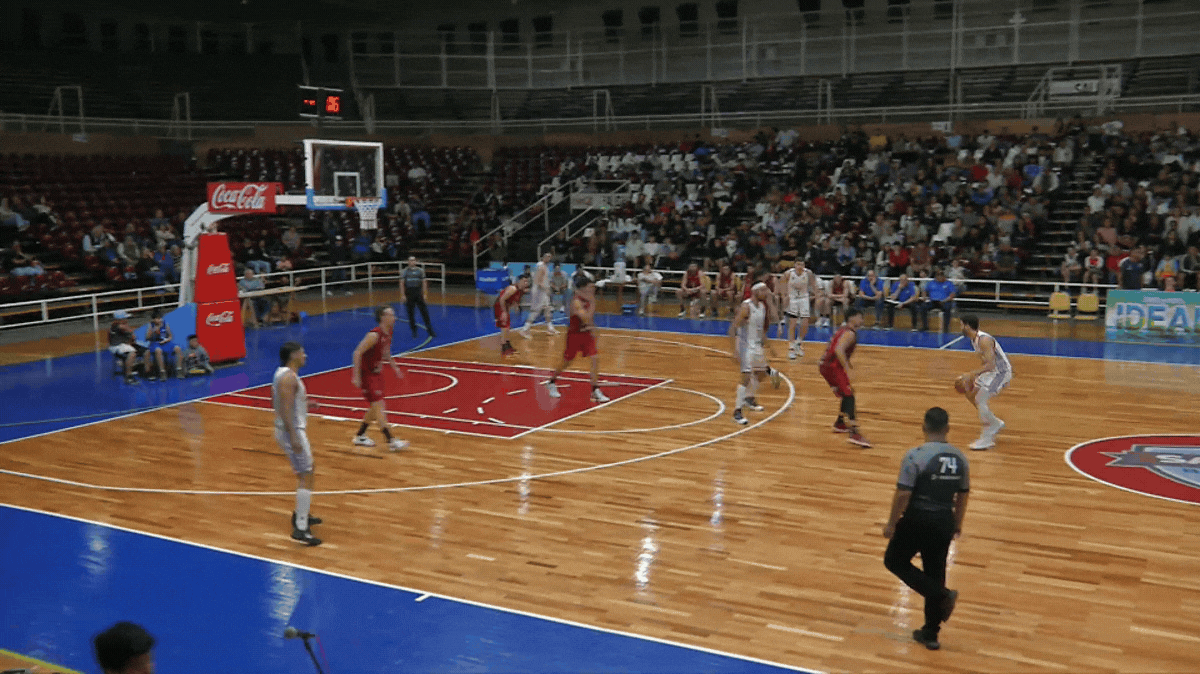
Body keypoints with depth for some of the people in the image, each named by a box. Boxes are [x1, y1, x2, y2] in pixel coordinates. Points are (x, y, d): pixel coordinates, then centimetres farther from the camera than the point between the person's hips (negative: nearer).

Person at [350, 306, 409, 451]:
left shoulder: (388, 334, 2)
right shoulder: (374, 335, -26)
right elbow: (357, 353, -25)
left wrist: (395, 367, 16)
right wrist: (356, 376, -27)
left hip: (376, 373, 10)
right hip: (366, 374, -10)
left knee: (375, 407, 15)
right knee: (378, 406, -10)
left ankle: (360, 436, 30)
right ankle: (391, 441, -11)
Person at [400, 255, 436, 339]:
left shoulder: (420, 270, 6)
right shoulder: (405, 271, 1)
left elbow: (424, 282, 7)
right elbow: (402, 284, -1)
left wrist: (424, 294, 0)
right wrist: (403, 295, -8)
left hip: (418, 293, 1)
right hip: (409, 294, -1)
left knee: (424, 312, -3)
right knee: (410, 313, 4)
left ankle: (430, 330, 0)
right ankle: (414, 331, 14)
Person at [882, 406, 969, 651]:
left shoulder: (916, 456, -15)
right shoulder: (959, 458, 2)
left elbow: (903, 494, -17)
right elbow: (963, 495, 10)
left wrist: (891, 523, -7)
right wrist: (957, 523, 24)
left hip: (917, 520, -5)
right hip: (944, 523, 6)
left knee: (895, 561, 14)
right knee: (935, 573, 15)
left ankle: (942, 595, 0)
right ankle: (930, 634, 21)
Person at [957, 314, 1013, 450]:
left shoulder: (984, 340, -25)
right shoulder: (974, 339, 7)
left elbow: (990, 364, -30)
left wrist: (971, 374, -30)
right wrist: (973, 375, 11)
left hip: (1001, 372, -11)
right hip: (992, 370, 11)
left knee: (980, 400, -15)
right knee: (970, 393, 15)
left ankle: (986, 439, -7)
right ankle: (995, 424, 26)